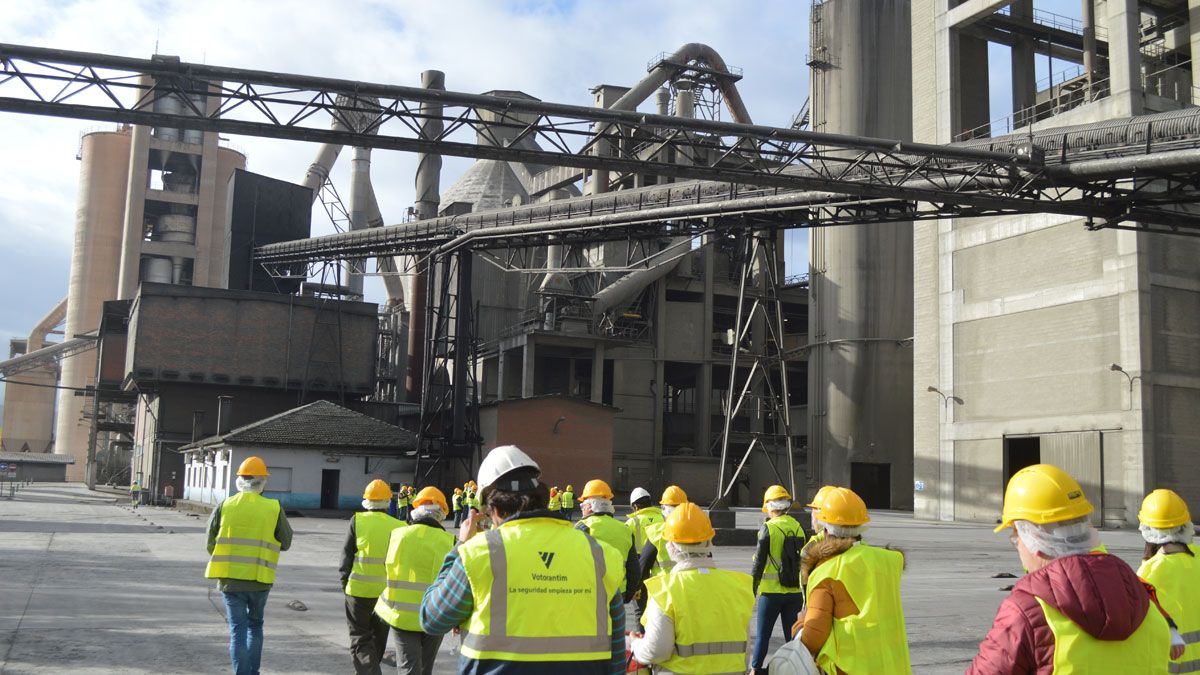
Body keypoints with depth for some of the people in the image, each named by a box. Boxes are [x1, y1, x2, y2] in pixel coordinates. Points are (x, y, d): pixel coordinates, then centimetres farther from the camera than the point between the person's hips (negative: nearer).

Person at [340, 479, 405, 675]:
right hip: (387, 591, 2)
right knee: (378, 637, 19)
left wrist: (344, 581, 6)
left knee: (360, 637, 4)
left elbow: (347, 554, -5)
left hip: (359, 590, -2)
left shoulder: (357, 521, -7)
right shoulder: (398, 526, -3)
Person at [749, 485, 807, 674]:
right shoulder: (798, 528, 4)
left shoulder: (768, 528, -11)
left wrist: (752, 589, -1)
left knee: (763, 634, 7)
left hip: (771, 591, -4)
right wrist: (805, 592, 19)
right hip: (794, 592, 4)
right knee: (792, 634, 11)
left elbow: (759, 562, -10)